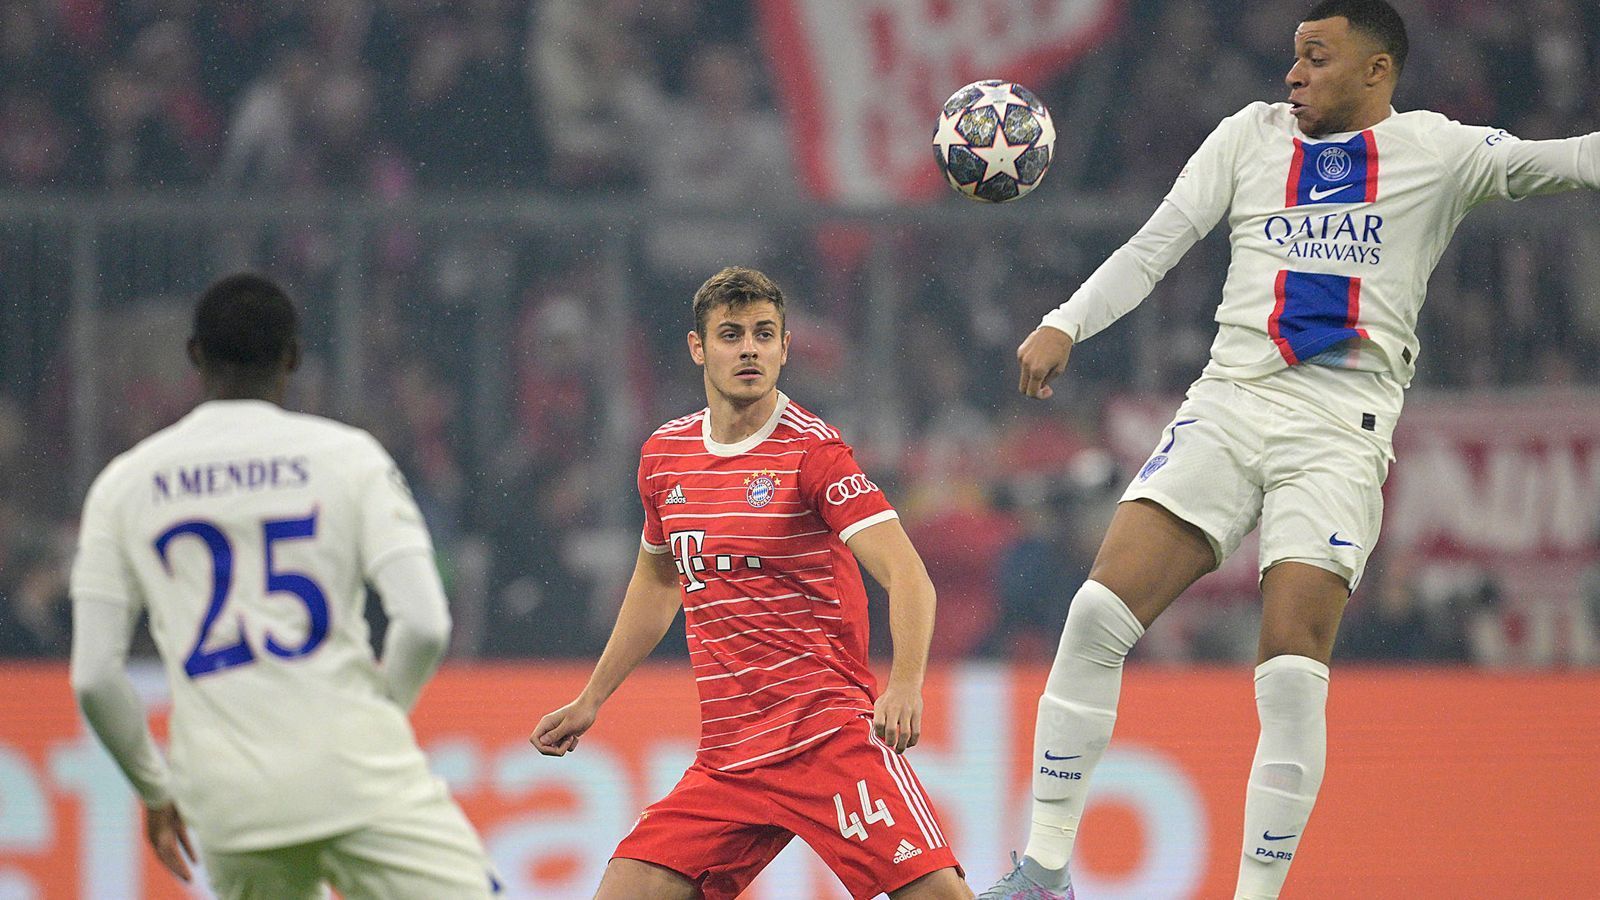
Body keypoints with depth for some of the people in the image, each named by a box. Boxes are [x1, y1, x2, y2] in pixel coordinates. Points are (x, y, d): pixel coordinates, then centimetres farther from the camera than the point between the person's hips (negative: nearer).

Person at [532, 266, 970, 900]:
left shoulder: (813, 450, -7)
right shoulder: (665, 455, 10)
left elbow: (908, 576, -17)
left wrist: (905, 686, -34)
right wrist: (591, 700, 30)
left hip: (830, 736, -5)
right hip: (726, 760, 5)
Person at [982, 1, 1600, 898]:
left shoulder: (1431, 150, 5)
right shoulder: (1252, 136, 14)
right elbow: (1154, 247, 12)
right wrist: (1065, 325, 0)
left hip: (1341, 433, -3)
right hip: (1228, 408, 3)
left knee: (1293, 669, -14)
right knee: (1100, 612, -10)